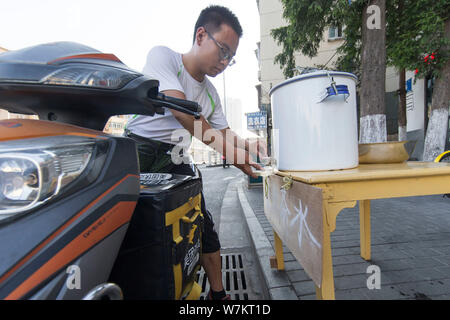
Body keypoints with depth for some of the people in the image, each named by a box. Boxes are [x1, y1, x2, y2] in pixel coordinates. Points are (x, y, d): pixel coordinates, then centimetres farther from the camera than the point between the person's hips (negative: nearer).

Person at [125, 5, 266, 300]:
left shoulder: (211, 93, 13)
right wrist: (229, 152, -22)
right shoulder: (162, 56, -5)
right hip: (137, 150, -4)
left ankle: (218, 292, 18)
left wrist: (250, 146, -6)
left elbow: (225, 135, 14)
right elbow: (182, 112, -20)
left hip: (175, 159, 5)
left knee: (202, 223, 1)